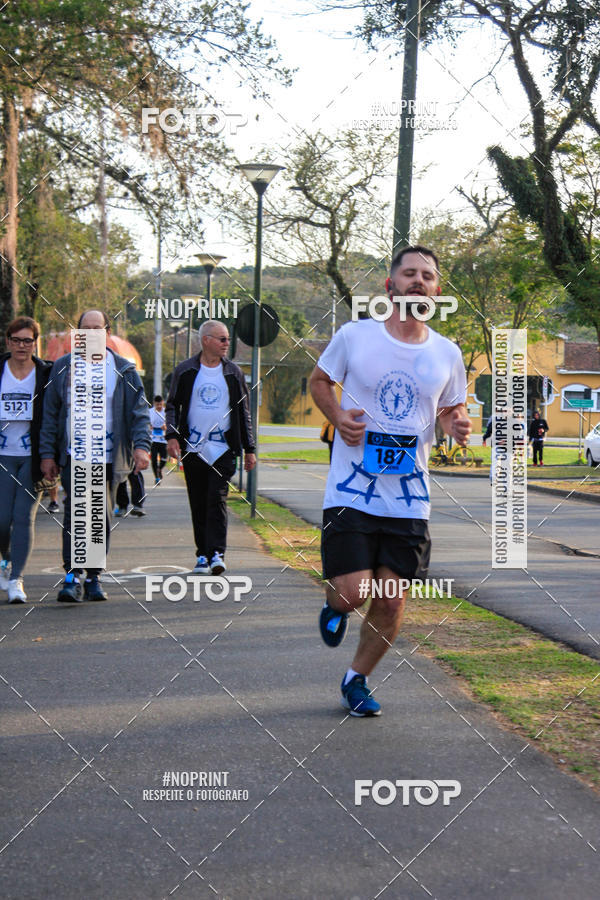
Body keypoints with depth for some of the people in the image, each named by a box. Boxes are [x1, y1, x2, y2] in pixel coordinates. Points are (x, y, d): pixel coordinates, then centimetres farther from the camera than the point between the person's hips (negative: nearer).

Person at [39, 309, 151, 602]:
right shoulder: (63, 368, 6)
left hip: (108, 457, 1)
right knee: (75, 513, -16)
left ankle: (94, 577, 17)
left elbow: (139, 410, 2)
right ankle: (72, 577, -17)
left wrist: (142, 445, -13)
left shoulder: (124, 370, 6)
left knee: (102, 519, 6)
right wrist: (47, 454, 2)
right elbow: (50, 413, 8)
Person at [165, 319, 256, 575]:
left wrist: (249, 449, 9)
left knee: (217, 500, -11)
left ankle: (216, 553, -14)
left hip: (223, 449, -1)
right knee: (199, 504, 5)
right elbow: (173, 405, 8)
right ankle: (202, 555, 12)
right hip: (193, 449, 1)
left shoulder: (233, 372, 8)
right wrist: (172, 435, -7)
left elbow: (243, 411, 12)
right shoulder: (186, 371, 5)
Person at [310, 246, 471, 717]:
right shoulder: (354, 336, -2)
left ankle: (357, 680, 26)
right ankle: (336, 607, 28)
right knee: (352, 593, -10)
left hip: (409, 496, 3)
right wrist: (338, 416, -8)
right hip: (352, 489, -3)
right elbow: (320, 380, 12)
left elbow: (451, 409, 19)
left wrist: (458, 426, -6)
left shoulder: (447, 354, 5)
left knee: (391, 601, 3)